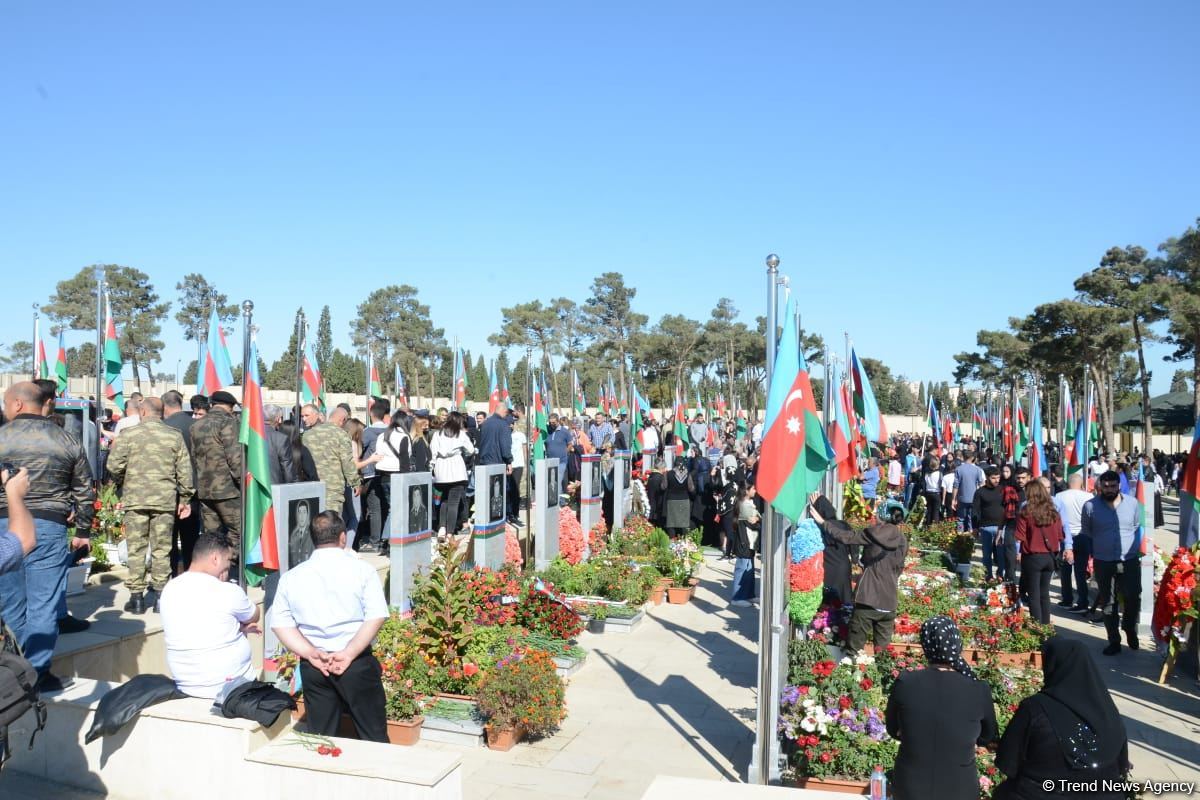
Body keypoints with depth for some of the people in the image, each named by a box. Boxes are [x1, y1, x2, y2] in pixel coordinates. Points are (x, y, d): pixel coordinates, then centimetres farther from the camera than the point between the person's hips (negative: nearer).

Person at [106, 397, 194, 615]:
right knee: (162, 549, 7)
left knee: (136, 549, 6)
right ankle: (160, 595, 11)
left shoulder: (128, 435, -2)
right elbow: (184, 471, 3)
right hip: (166, 499, 1)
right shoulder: (174, 436, 3)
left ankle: (136, 596, 10)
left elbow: (114, 466, -6)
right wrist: (185, 499, 11)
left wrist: (121, 483, 15)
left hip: (135, 499, -1)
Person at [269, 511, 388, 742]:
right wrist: (349, 654, -13)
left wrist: (311, 653, -7)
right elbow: (376, 617, -13)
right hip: (357, 663, -3)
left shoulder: (291, 577, 5)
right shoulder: (362, 569, -5)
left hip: (313, 667, 3)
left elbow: (280, 623, 0)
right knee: (374, 738, 8)